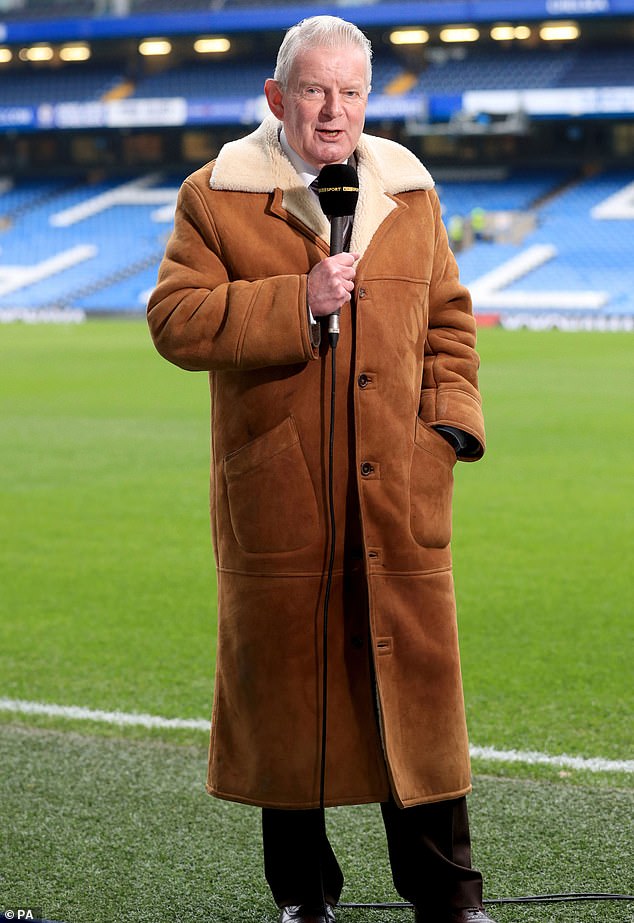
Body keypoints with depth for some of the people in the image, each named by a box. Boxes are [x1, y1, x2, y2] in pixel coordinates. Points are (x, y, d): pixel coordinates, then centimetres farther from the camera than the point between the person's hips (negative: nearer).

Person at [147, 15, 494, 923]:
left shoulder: (411, 193, 11)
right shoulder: (215, 197, 1)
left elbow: (448, 317, 18)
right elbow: (175, 319, -8)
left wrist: (453, 416, 4)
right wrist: (297, 303, -17)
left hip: (400, 492, 2)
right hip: (277, 498, -2)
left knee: (417, 679, 2)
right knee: (284, 686, 8)